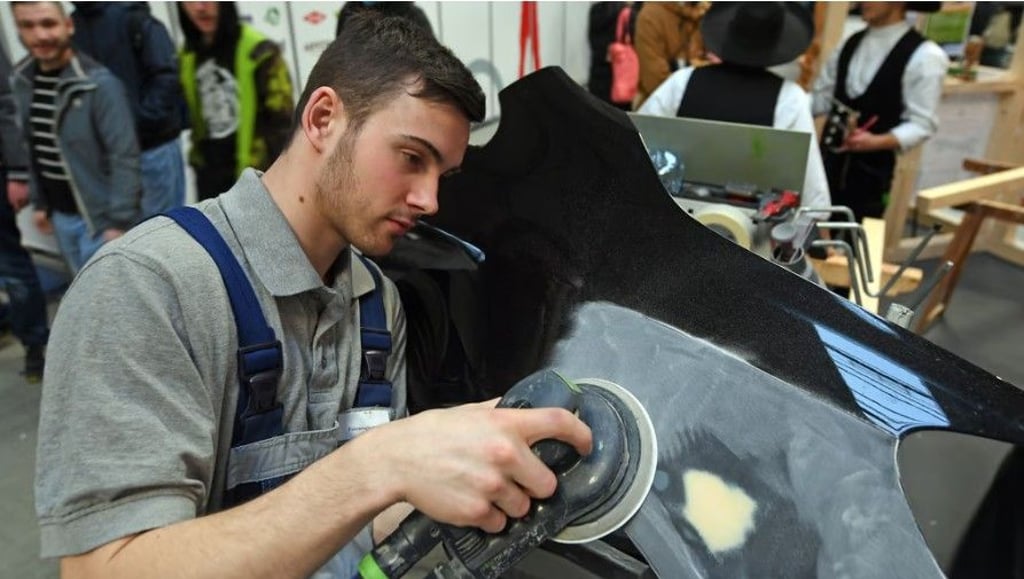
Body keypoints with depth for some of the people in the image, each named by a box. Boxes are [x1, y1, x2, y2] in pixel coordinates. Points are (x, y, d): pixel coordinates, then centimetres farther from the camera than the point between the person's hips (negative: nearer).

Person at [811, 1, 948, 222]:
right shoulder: (850, 44, 10)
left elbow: (921, 125, -12)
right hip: (827, 163, 5)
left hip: (870, 173, -5)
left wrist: (876, 141, -27)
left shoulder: (924, 56, -9)